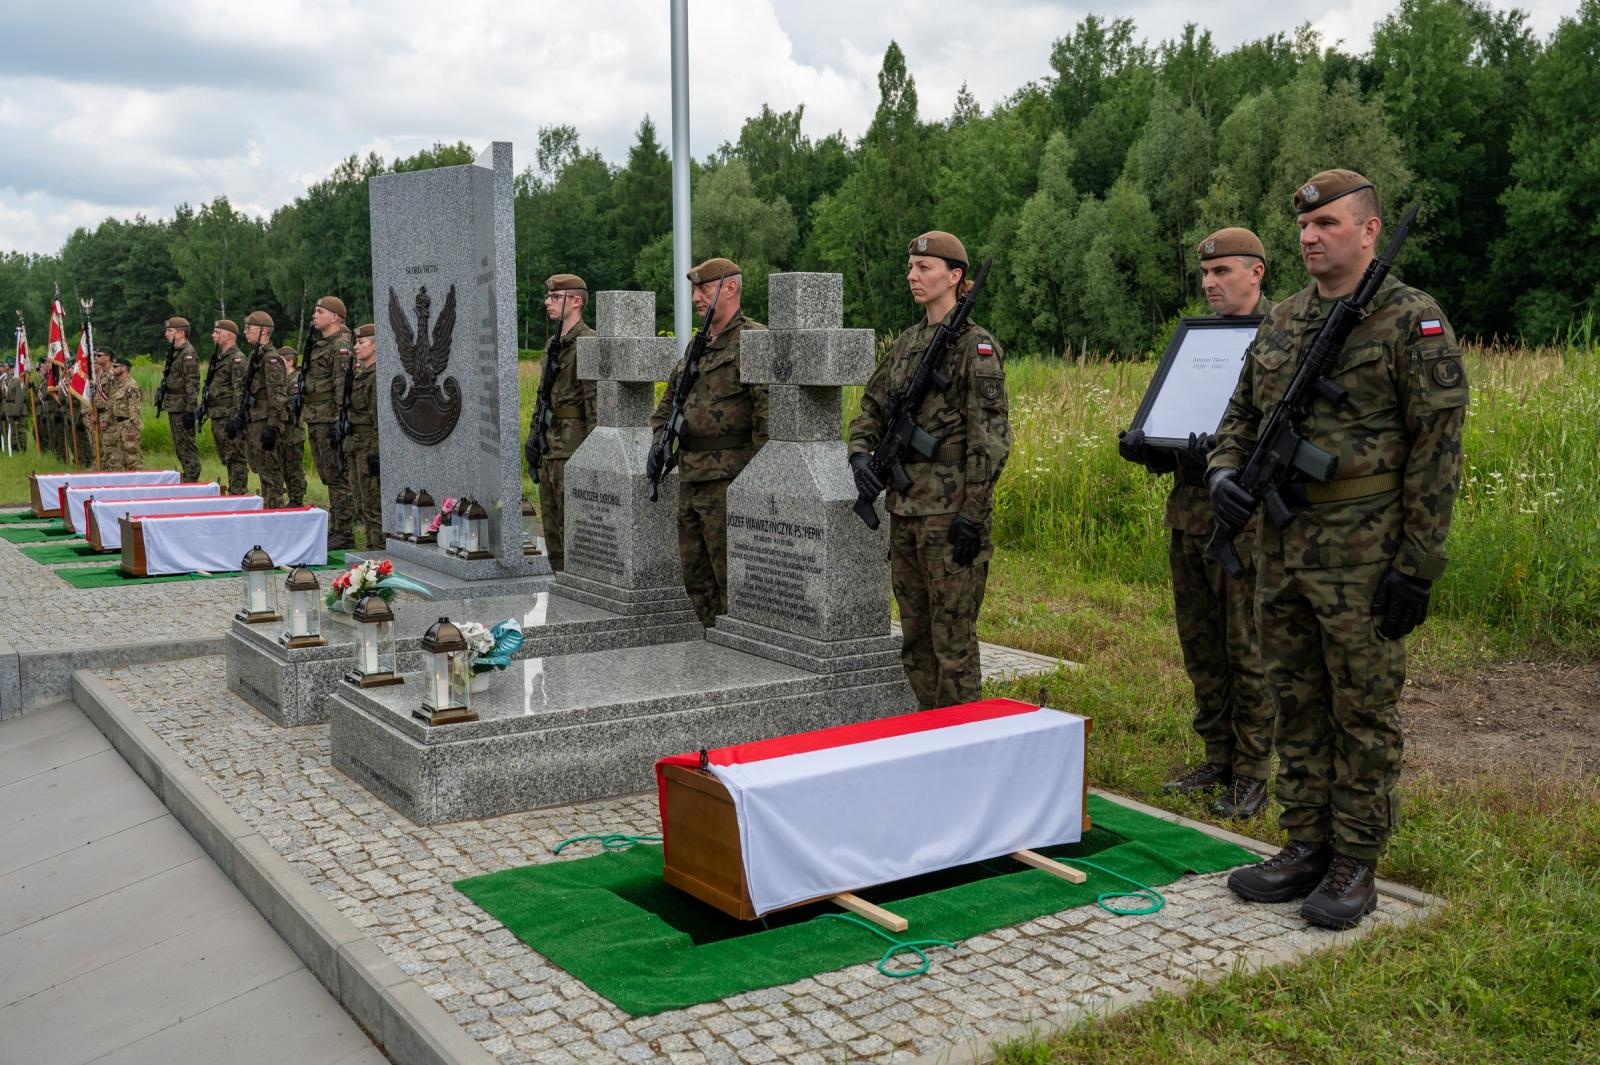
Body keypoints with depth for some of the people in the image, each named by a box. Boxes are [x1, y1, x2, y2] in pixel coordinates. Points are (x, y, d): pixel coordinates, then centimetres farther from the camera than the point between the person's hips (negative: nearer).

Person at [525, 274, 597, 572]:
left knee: (572, 525, -7)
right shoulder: (554, 344, 17)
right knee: (551, 524, 12)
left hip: (573, 445, -10)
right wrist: (533, 434, 18)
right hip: (551, 446, 10)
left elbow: (596, 399, -17)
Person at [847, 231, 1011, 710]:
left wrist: (973, 514, -18)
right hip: (905, 508, 8)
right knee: (914, 634, 14)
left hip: (950, 510, -8)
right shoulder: (906, 343, 13)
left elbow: (990, 436, -14)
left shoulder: (975, 345, -9)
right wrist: (860, 454, 0)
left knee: (952, 635, -2)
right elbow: (871, 409, 21)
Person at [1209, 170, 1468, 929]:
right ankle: (1306, 847, 25)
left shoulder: (1413, 320, -7)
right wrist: (1224, 470, -3)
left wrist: (1419, 566, -15)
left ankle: (1356, 866, 14)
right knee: (1297, 704, 13)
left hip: (1362, 552, -6)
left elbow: (1437, 447, -11)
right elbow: (1241, 414, 20)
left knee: (1363, 710, 3)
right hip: (1282, 547, 7)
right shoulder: (1280, 321, 12)